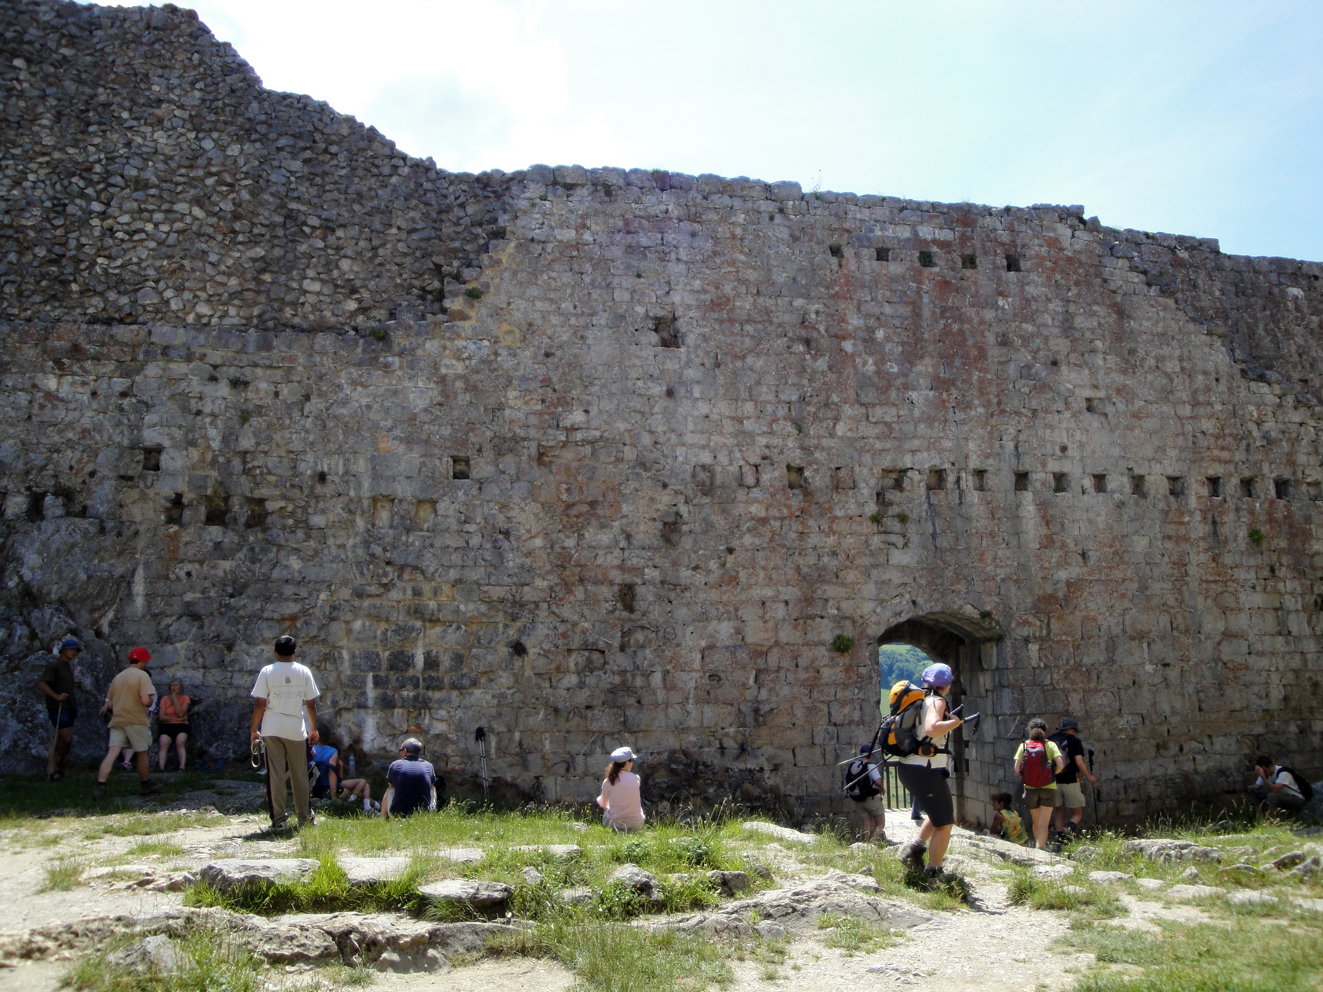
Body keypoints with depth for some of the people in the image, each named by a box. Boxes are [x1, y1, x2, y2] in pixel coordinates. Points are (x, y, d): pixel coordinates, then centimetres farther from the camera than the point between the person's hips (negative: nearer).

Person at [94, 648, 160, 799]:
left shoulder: (117, 677, 14)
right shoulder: (142, 675, -7)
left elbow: (110, 704, 17)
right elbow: (146, 701, -19)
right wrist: (152, 700, 3)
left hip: (117, 720, 5)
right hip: (136, 721, -5)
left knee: (112, 753, -4)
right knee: (142, 753, 11)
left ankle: (100, 786, -18)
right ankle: (146, 785, 24)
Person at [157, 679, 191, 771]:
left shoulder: (185, 698, 7)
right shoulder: (165, 699, 9)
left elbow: (181, 714, -9)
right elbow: (162, 717, -1)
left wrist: (175, 699, -7)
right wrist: (176, 719, -10)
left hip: (181, 725, -1)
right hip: (168, 726, 1)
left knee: (180, 742, -33)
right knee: (163, 743, -30)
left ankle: (182, 767, -43)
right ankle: (161, 768, -43)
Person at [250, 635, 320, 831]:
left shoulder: (267, 672, -2)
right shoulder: (304, 672, 3)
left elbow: (259, 704, -4)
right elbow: (311, 704, 5)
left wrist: (254, 729, 5)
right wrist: (314, 729, 14)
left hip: (272, 730, -1)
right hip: (297, 730, 1)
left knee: (275, 775, 3)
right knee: (300, 775, 10)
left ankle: (279, 819, 2)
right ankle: (305, 817, 18)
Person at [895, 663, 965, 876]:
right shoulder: (936, 701, -12)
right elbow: (932, 729, -31)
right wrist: (956, 721, -17)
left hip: (907, 768, 9)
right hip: (926, 770, -9)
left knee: (939, 813, 25)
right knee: (944, 824, 4)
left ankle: (915, 847, 11)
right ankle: (933, 874, 6)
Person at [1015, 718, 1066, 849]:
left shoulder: (1024, 746, -2)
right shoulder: (1050, 745, -4)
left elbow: (1017, 769, -8)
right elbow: (1060, 764, -15)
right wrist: (1053, 773, 6)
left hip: (1030, 789, 2)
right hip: (1048, 788, -2)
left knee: (1036, 822, 19)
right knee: (1043, 824, -2)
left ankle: (1037, 845, 30)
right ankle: (1040, 847, -15)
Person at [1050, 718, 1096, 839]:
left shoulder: (1051, 740, 11)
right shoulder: (1074, 740, -1)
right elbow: (1079, 763, -8)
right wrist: (1089, 777, 6)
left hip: (1054, 782, 4)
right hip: (1070, 781, -4)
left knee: (1059, 811, 17)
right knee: (1077, 813, 5)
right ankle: (1070, 827, -25)